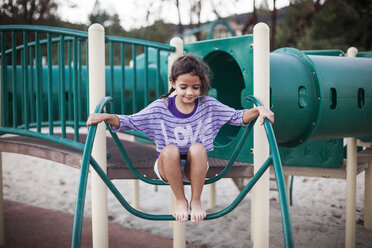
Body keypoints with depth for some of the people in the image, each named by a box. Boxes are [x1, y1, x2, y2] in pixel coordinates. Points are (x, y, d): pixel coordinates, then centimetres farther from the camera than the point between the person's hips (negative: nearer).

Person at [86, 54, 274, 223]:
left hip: (196, 168, 1)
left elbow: (237, 117, -3)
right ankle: (180, 201, -15)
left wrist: (258, 111, -21)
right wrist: (106, 117, -23)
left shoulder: (207, 105, -4)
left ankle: (196, 201, -16)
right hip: (168, 167, 0)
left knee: (197, 147, -33)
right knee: (170, 149, -35)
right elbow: (129, 122, -6)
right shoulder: (160, 107, -7)